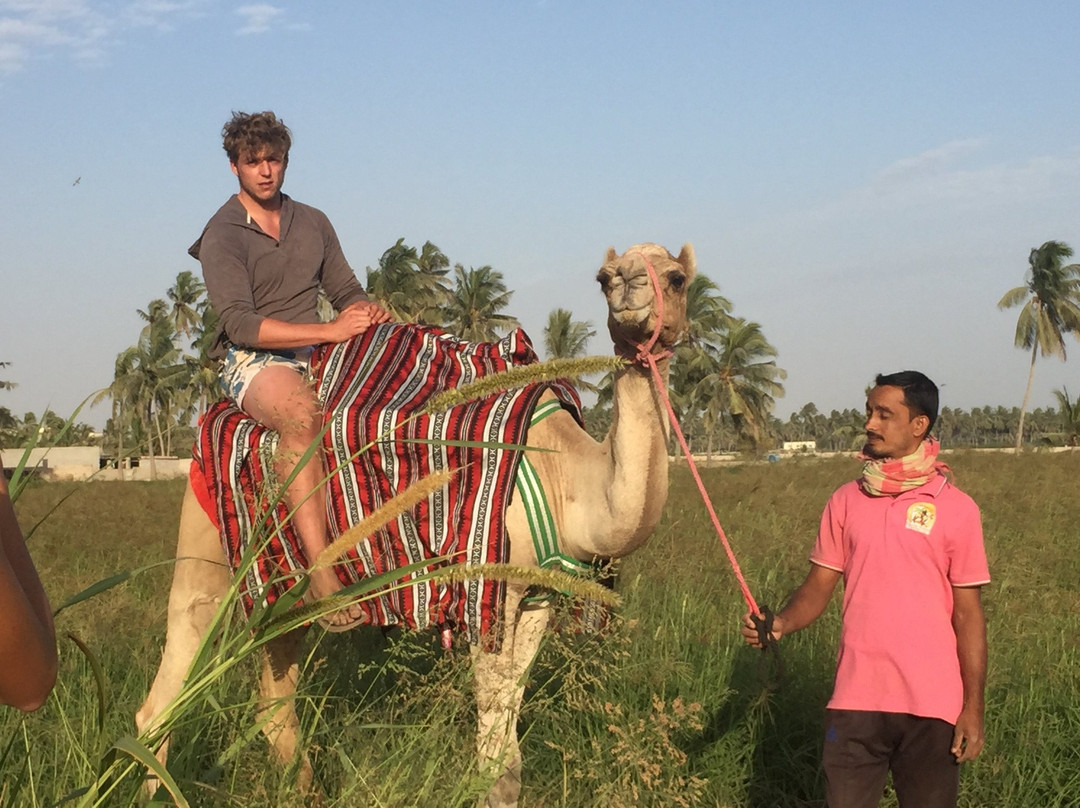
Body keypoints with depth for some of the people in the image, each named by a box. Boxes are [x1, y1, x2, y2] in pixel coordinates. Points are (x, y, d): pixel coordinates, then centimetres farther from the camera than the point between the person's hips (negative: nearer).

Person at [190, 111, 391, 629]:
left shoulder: (313, 223, 16)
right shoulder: (222, 235, -4)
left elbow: (346, 291, 18)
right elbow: (241, 324, -16)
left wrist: (367, 312, -9)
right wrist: (331, 330, -23)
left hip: (318, 356, 6)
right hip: (253, 361, -6)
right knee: (302, 415, -40)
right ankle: (321, 575, -47)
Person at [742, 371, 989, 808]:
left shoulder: (956, 509, -2)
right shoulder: (846, 501, 6)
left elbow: (968, 613, -1)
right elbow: (819, 586, 7)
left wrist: (973, 707, -3)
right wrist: (780, 623, -14)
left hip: (931, 705, -2)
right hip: (855, 699, 2)